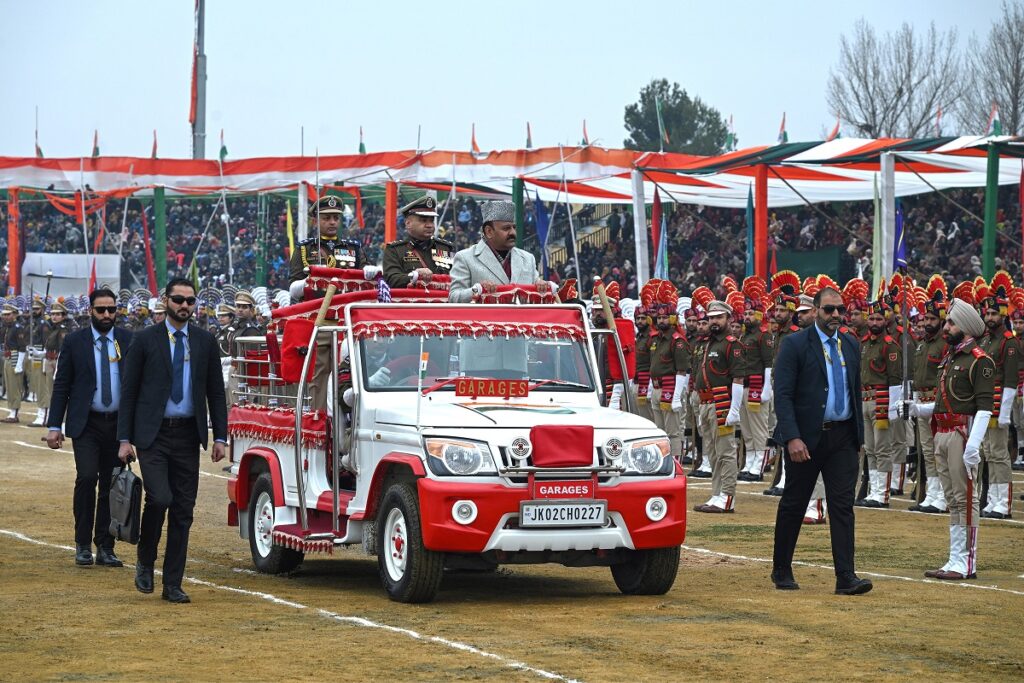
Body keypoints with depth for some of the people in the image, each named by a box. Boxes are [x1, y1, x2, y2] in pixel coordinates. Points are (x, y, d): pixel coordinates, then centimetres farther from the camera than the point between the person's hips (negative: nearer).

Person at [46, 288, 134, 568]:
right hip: (86, 424, -2)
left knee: (111, 485, 4)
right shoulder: (74, 342, 2)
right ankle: (82, 544, -3)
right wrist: (54, 426, -3)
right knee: (87, 477, -15)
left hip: (118, 423, 2)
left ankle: (105, 547, 13)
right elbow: (61, 386, 3)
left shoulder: (129, 341, 4)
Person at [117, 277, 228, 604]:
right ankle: (145, 562, 7)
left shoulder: (205, 342, 8)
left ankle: (172, 584, 9)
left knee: (183, 511, 2)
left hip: (187, 436, 3)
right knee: (159, 498, -18)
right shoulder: (145, 340, 1)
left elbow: (216, 392, 11)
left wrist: (220, 437, 3)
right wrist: (124, 439, -5)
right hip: (152, 435, -3)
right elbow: (128, 391, 1)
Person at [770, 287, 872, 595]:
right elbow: (782, 394, -12)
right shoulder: (795, 345, -7)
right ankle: (781, 570, 21)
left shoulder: (851, 345, 11)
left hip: (843, 436, 4)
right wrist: (792, 438, -20)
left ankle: (846, 577, -7)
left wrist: (858, 435, 13)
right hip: (806, 437, -4)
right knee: (793, 504, 7)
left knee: (842, 505, -3)